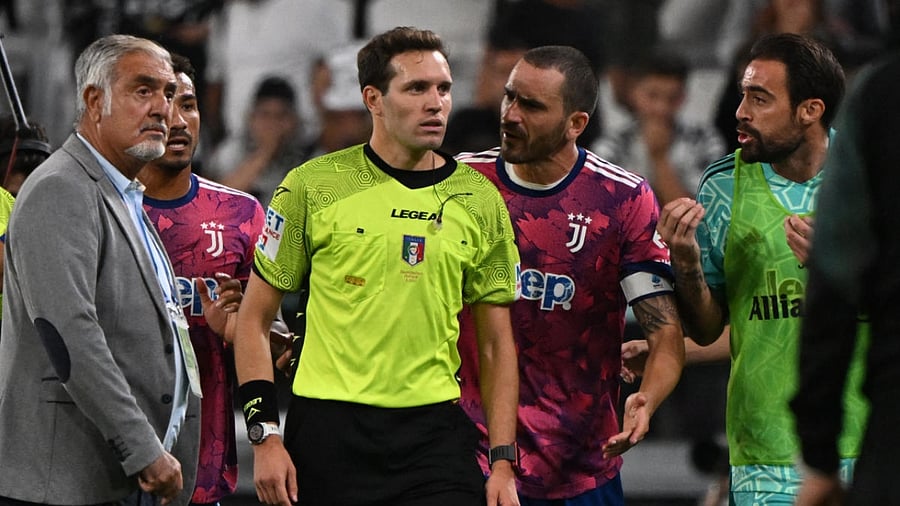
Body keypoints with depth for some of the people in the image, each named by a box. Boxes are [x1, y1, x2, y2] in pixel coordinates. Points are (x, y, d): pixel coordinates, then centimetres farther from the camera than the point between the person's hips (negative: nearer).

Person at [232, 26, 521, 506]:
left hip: (436, 433, 2)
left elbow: (497, 344, 11)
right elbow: (253, 317, 3)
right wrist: (265, 435, -5)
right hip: (329, 431, -2)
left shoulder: (480, 201, 7)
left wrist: (503, 464, 4)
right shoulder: (313, 187, -1)